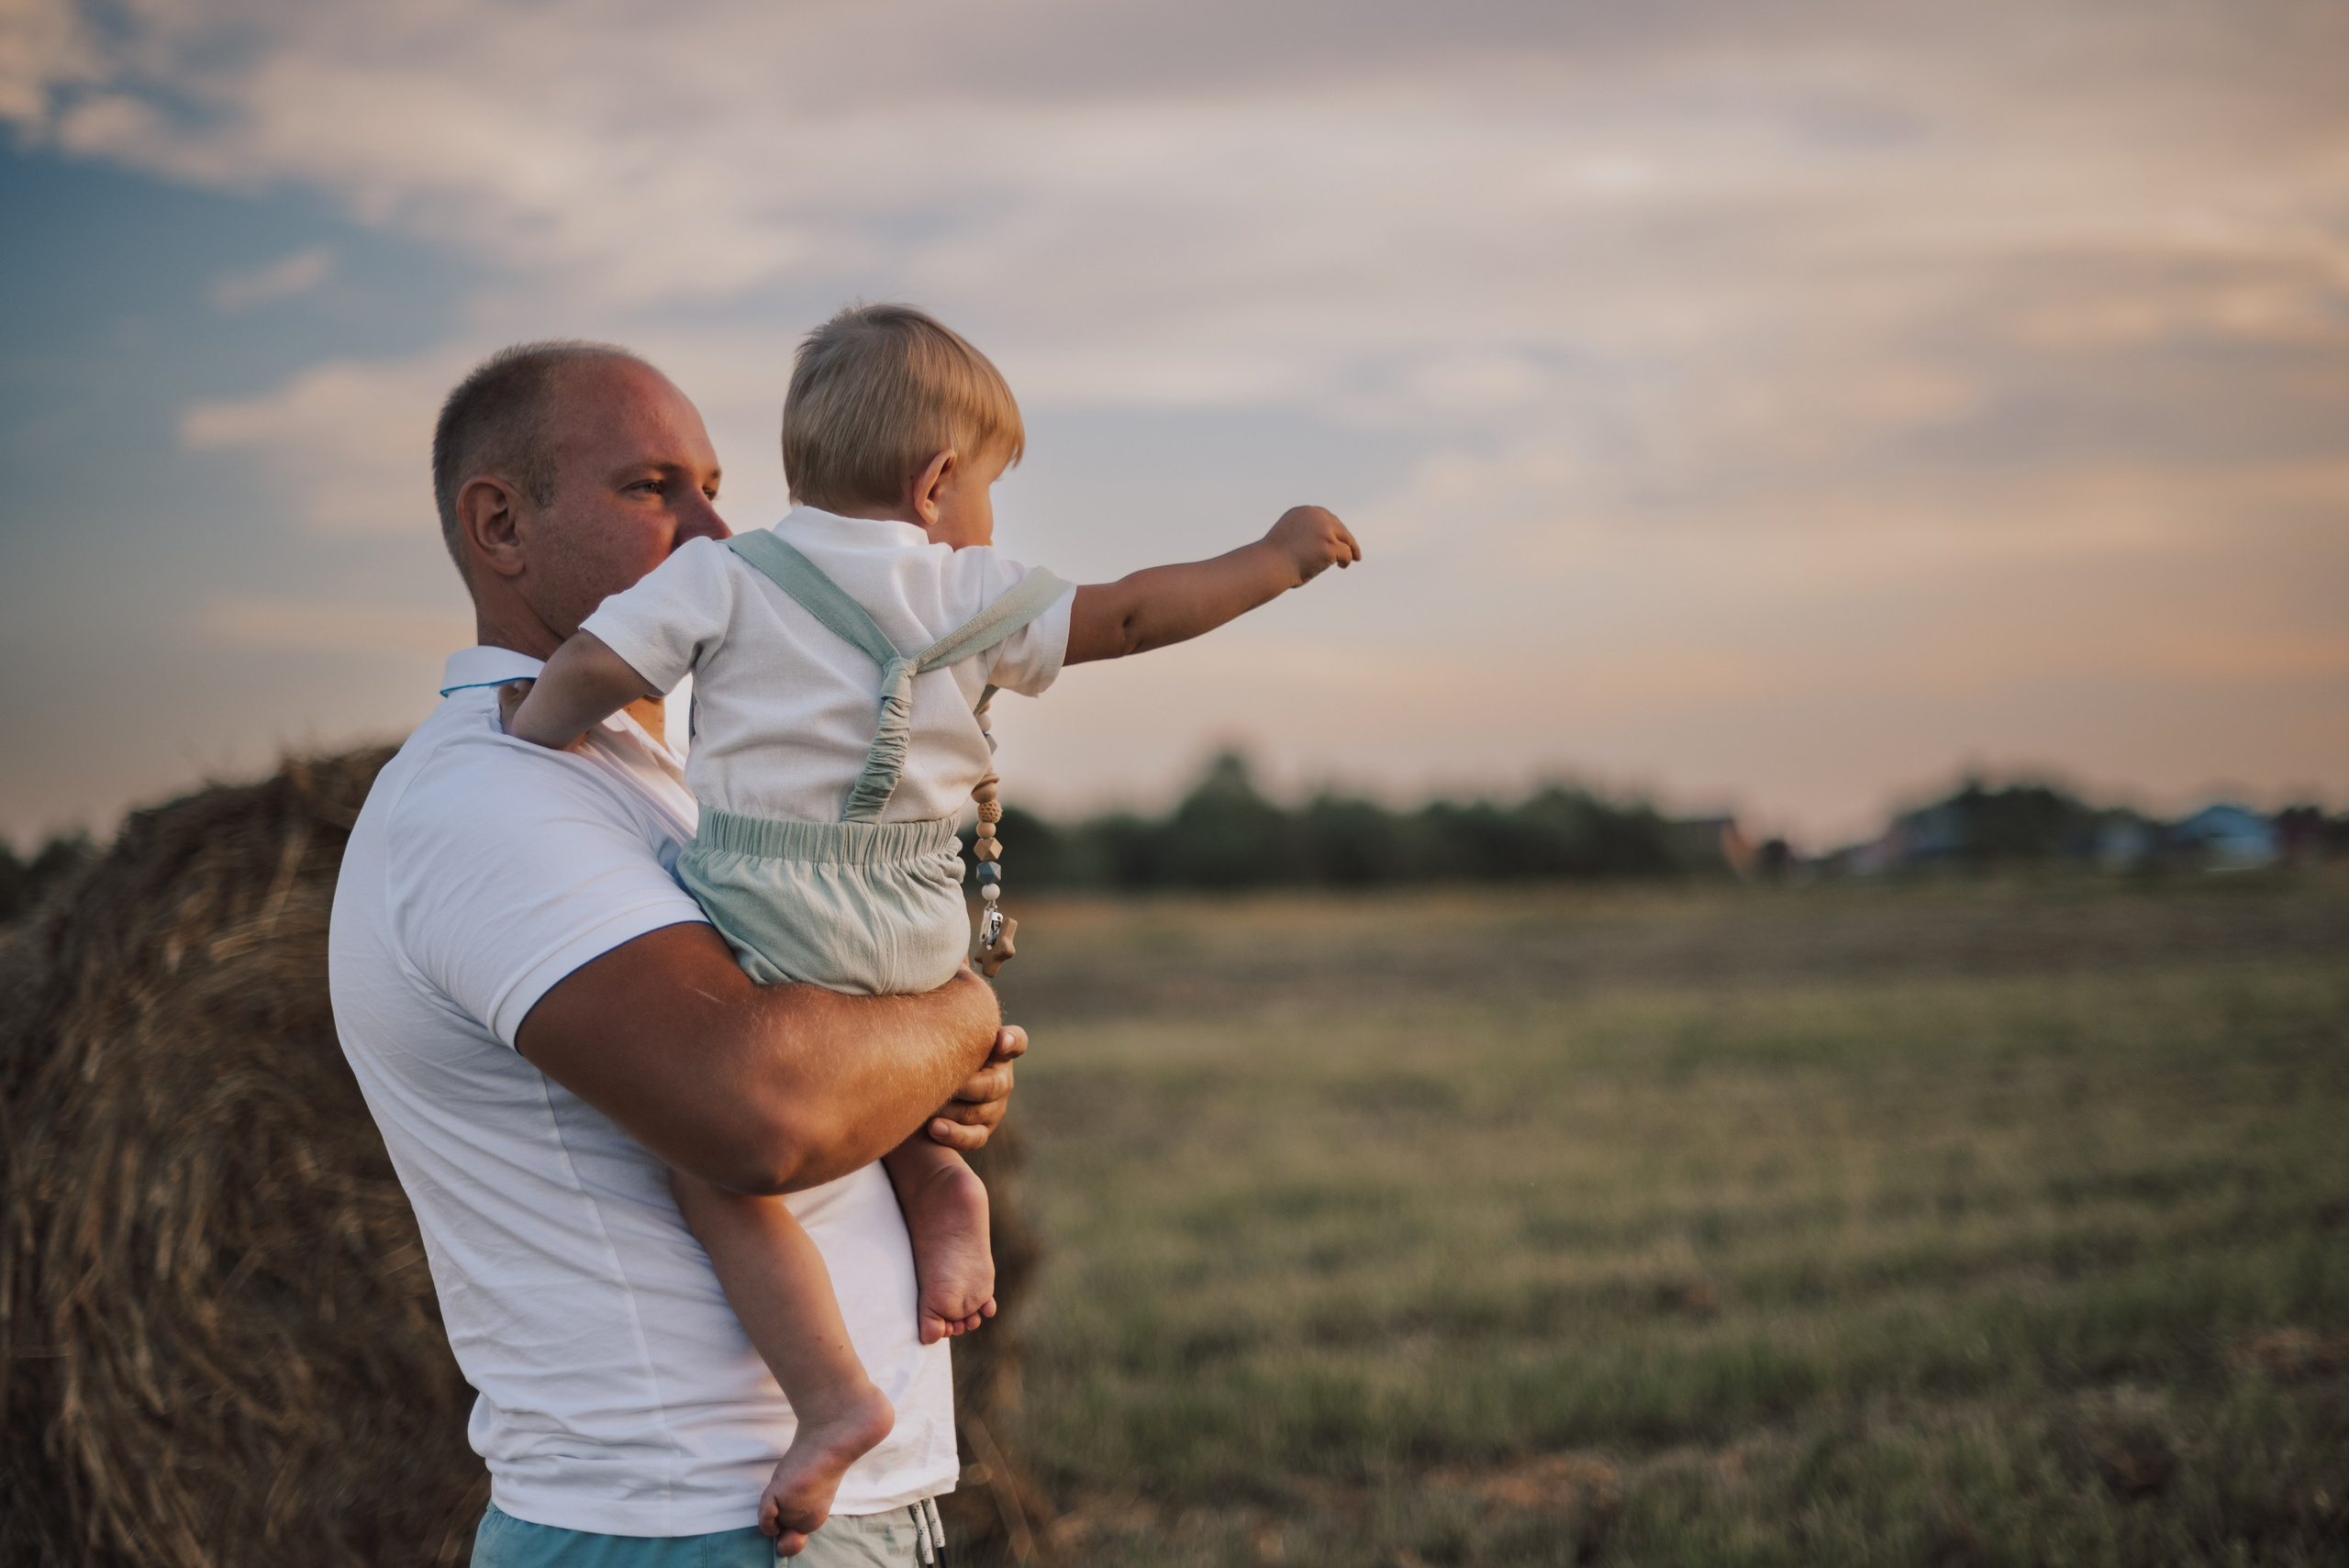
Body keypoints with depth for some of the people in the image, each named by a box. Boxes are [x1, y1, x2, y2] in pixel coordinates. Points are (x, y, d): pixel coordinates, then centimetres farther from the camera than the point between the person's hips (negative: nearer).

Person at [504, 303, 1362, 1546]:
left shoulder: (723, 576, 3)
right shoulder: (974, 598, 8)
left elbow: (588, 670, -4)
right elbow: (1129, 615, 13)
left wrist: (513, 752, 14)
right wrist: (1274, 559, 26)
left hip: (774, 922, -4)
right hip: (918, 931, 4)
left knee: (720, 1155, -1)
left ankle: (832, 1395, -14)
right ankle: (937, 1179, 14)